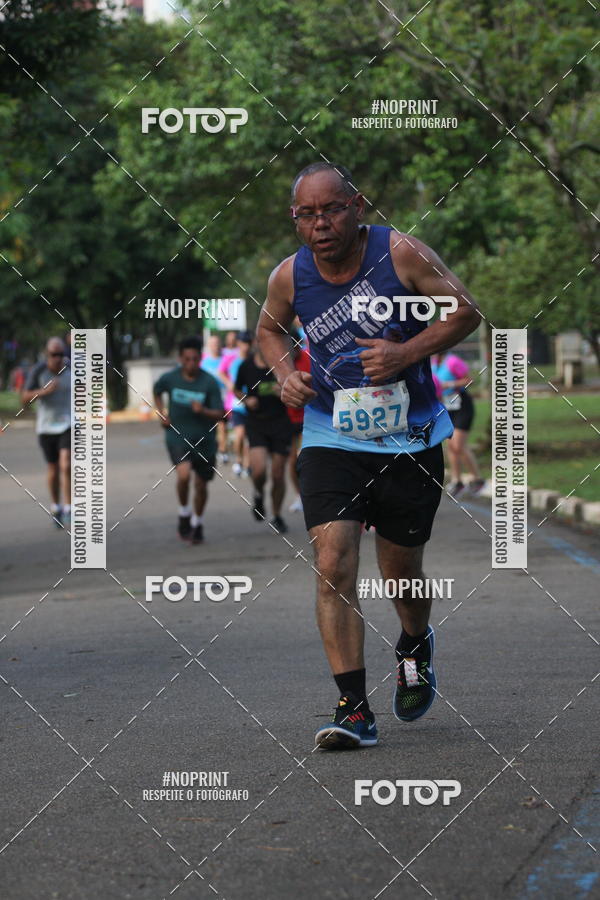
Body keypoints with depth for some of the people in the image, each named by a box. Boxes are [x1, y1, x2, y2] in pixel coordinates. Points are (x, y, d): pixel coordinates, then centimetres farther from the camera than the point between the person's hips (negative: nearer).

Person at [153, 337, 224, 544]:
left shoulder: (209, 383, -11)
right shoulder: (170, 378, -5)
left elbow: (219, 414, -11)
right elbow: (157, 392, 18)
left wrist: (203, 411, -29)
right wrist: (161, 413, 5)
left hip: (204, 440, 1)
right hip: (177, 436, 0)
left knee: (201, 484, 10)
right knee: (184, 473, -25)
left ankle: (197, 523, 34)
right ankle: (184, 514, -1)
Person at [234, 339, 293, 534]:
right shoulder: (246, 366, -2)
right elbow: (237, 390, 14)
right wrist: (246, 400, -7)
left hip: (280, 422, 0)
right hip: (256, 423, 0)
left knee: (278, 475, 3)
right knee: (259, 469, -19)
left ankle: (277, 516, 23)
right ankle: (259, 494, 16)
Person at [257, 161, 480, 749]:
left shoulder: (400, 253, -12)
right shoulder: (289, 276, -4)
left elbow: (465, 311, -5)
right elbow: (268, 329, 17)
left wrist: (406, 353, -18)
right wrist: (285, 374, -3)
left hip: (410, 437, -1)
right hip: (331, 436, 1)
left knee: (401, 566, 11)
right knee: (333, 564, -16)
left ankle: (415, 648, 47)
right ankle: (354, 709, -14)